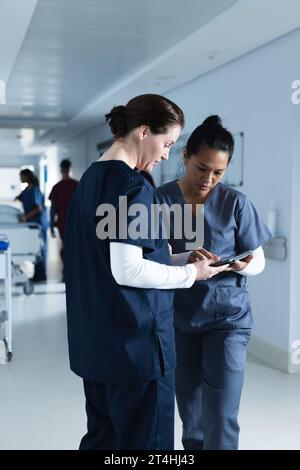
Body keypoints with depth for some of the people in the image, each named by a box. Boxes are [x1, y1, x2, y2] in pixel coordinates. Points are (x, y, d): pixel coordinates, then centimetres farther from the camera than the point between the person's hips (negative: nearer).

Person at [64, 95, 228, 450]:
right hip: (135, 339, -9)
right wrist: (191, 274, -9)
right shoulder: (133, 186, -17)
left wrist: (180, 259, 13)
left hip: (95, 340, 9)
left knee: (102, 434, 20)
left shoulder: (90, 179, 10)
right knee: (144, 438, 6)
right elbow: (128, 270, -22)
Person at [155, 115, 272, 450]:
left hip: (226, 318, -1)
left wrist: (243, 265, -24)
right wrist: (183, 259, -28)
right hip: (178, 316, 2)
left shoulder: (235, 202, -5)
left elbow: (258, 261, 0)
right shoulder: (161, 199, -4)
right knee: (189, 407, 15)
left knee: (221, 417, -3)